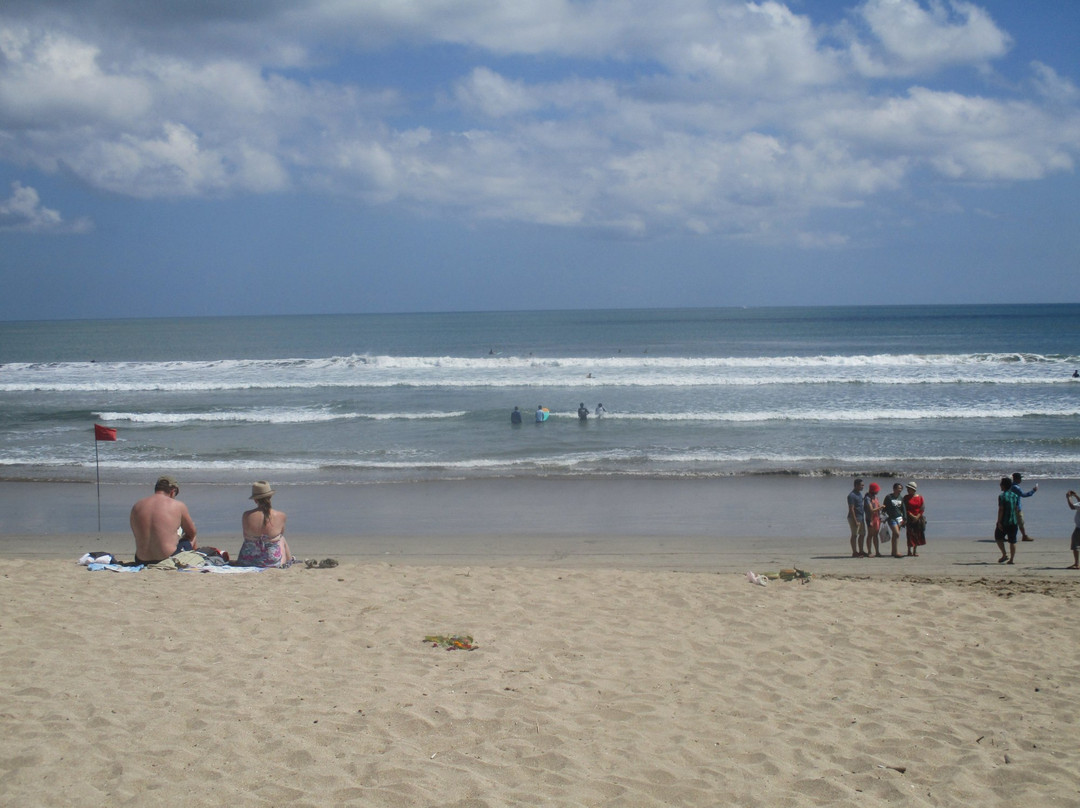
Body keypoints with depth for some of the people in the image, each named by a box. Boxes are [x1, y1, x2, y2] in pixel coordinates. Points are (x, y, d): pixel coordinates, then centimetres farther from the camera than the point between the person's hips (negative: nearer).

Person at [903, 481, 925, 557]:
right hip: (910, 518, -1)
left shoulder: (919, 498, 3)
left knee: (917, 535, 4)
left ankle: (915, 551, 15)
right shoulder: (906, 497, 1)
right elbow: (905, 509, -4)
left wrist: (917, 517, -11)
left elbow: (922, 509, 1)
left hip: (918, 518, 2)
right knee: (910, 534, -6)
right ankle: (909, 551, 2)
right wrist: (912, 516, -14)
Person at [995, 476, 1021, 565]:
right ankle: (1012, 559, 9)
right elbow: (1017, 509, 11)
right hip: (1014, 522, 5)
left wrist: (999, 522, -14)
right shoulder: (1015, 495, 7)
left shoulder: (1002, 496, -12)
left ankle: (1005, 555, -2)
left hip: (1004, 522, -5)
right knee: (1012, 541, 8)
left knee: (998, 537, 10)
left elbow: (1001, 510, -16)